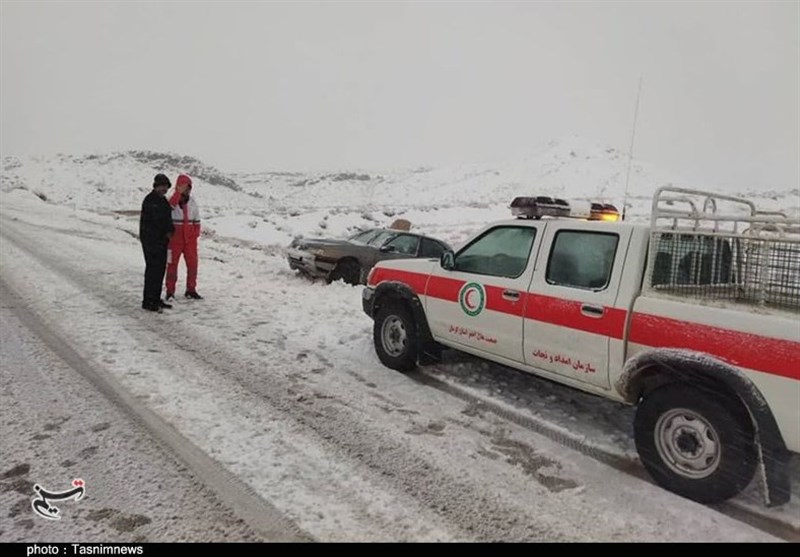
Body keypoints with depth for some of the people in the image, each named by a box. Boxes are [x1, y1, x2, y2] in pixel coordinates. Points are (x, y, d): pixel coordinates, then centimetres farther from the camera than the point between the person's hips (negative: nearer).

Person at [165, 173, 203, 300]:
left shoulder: (192, 202, 6)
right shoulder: (172, 200, -5)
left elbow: (197, 220, 13)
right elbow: (170, 206, -30)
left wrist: (196, 233, 5)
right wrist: (179, 193, -32)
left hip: (190, 239, 4)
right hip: (175, 238, -3)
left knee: (192, 263, 6)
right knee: (172, 264, 3)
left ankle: (191, 290, 19)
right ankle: (170, 291, 12)